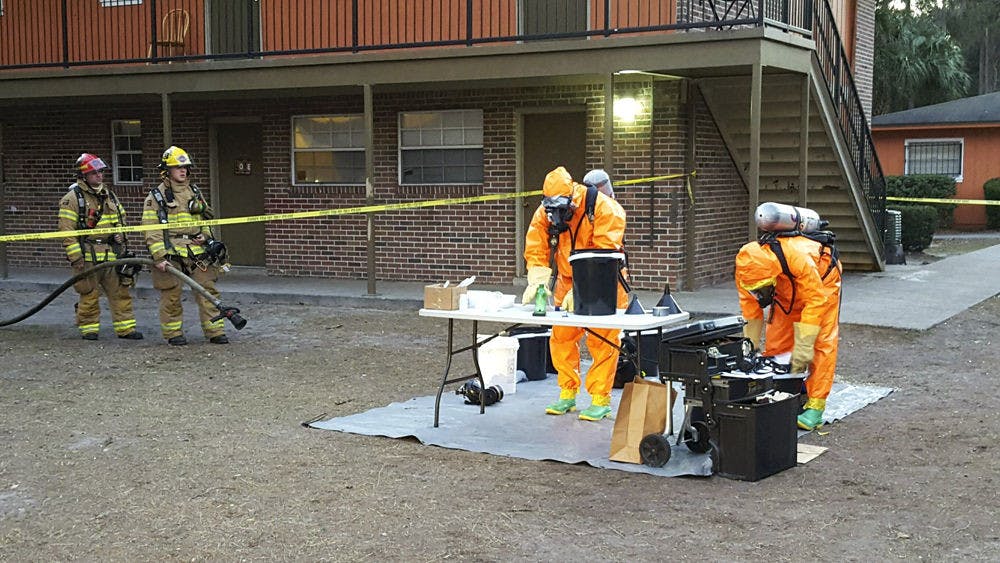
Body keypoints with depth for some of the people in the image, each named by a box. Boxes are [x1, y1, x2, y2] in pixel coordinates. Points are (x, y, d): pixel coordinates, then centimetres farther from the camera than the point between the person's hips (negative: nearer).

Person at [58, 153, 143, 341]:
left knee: (121, 291, 3)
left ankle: (125, 328, 8)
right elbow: (67, 231, -11)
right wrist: (76, 258, -16)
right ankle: (88, 329, 13)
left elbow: (120, 220, 26)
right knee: (89, 294, -1)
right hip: (87, 256, -6)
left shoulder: (108, 194, 15)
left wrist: (120, 240, 14)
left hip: (111, 254, 6)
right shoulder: (72, 198, -6)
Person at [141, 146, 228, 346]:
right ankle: (173, 333, 13)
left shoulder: (195, 193, 17)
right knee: (171, 294, 0)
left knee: (208, 289, -1)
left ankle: (215, 331, 4)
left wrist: (207, 239, 8)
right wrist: (159, 256, -15)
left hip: (197, 250, 4)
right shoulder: (156, 196, 0)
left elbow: (205, 221, 26)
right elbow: (151, 230, -6)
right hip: (170, 252, -4)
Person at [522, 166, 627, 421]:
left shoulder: (603, 209, -24)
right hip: (567, 280, 5)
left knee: (602, 340, -8)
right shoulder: (545, 213, -8)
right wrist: (537, 283, -24)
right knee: (561, 337, 2)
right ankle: (567, 394, 14)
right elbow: (536, 251, -8)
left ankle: (601, 400, 0)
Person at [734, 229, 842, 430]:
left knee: (822, 344, -14)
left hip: (821, 283, -5)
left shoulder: (800, 259, -46)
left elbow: (816, 301, -40)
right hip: (786, 293, 5)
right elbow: (751, 311, -17)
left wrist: (802, 349, -40)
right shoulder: (746, 269, -29)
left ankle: (815, 407, -16)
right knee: (775, 343, -5)